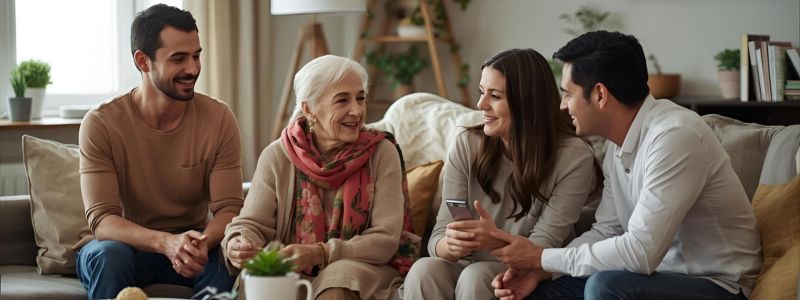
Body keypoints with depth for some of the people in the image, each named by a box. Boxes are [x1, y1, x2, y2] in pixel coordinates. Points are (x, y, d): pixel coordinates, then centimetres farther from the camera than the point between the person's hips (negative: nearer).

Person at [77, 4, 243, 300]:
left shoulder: (219, 119, -7)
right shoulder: (100, 124, -13)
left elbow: (228, 208, -11)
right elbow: (102, 220, -19)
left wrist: (203, 241, -35)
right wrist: (166, 242, -39)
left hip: (191, 248, 1)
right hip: (128, 246, -1)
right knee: (109, 253, -35)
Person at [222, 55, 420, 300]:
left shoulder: (381, 153, -2)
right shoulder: (277, 156, 1)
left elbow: (386, 239, -8)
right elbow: (252, 223, -1)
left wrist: (319, 254, -23)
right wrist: (238, 245, -27)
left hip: (362, 269, -1)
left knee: (340, 275, -35)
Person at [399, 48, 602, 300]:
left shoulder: (573, 157, -11)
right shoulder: (466, 146, -1)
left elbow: (545, 247, -15)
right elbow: (438, 238, -5)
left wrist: (496, 240, -36)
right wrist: (450, 245, -30)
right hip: (470, 267, 3)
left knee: (476, 277, -32)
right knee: (424, 271, -29)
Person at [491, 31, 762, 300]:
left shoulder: (675, 136, -23)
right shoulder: (620, 142, 5)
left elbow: (640, 253, -28)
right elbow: (606, 231, 11)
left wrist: (543, 257, -18)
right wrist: (541, 270, -6)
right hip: (662, 274, 8)